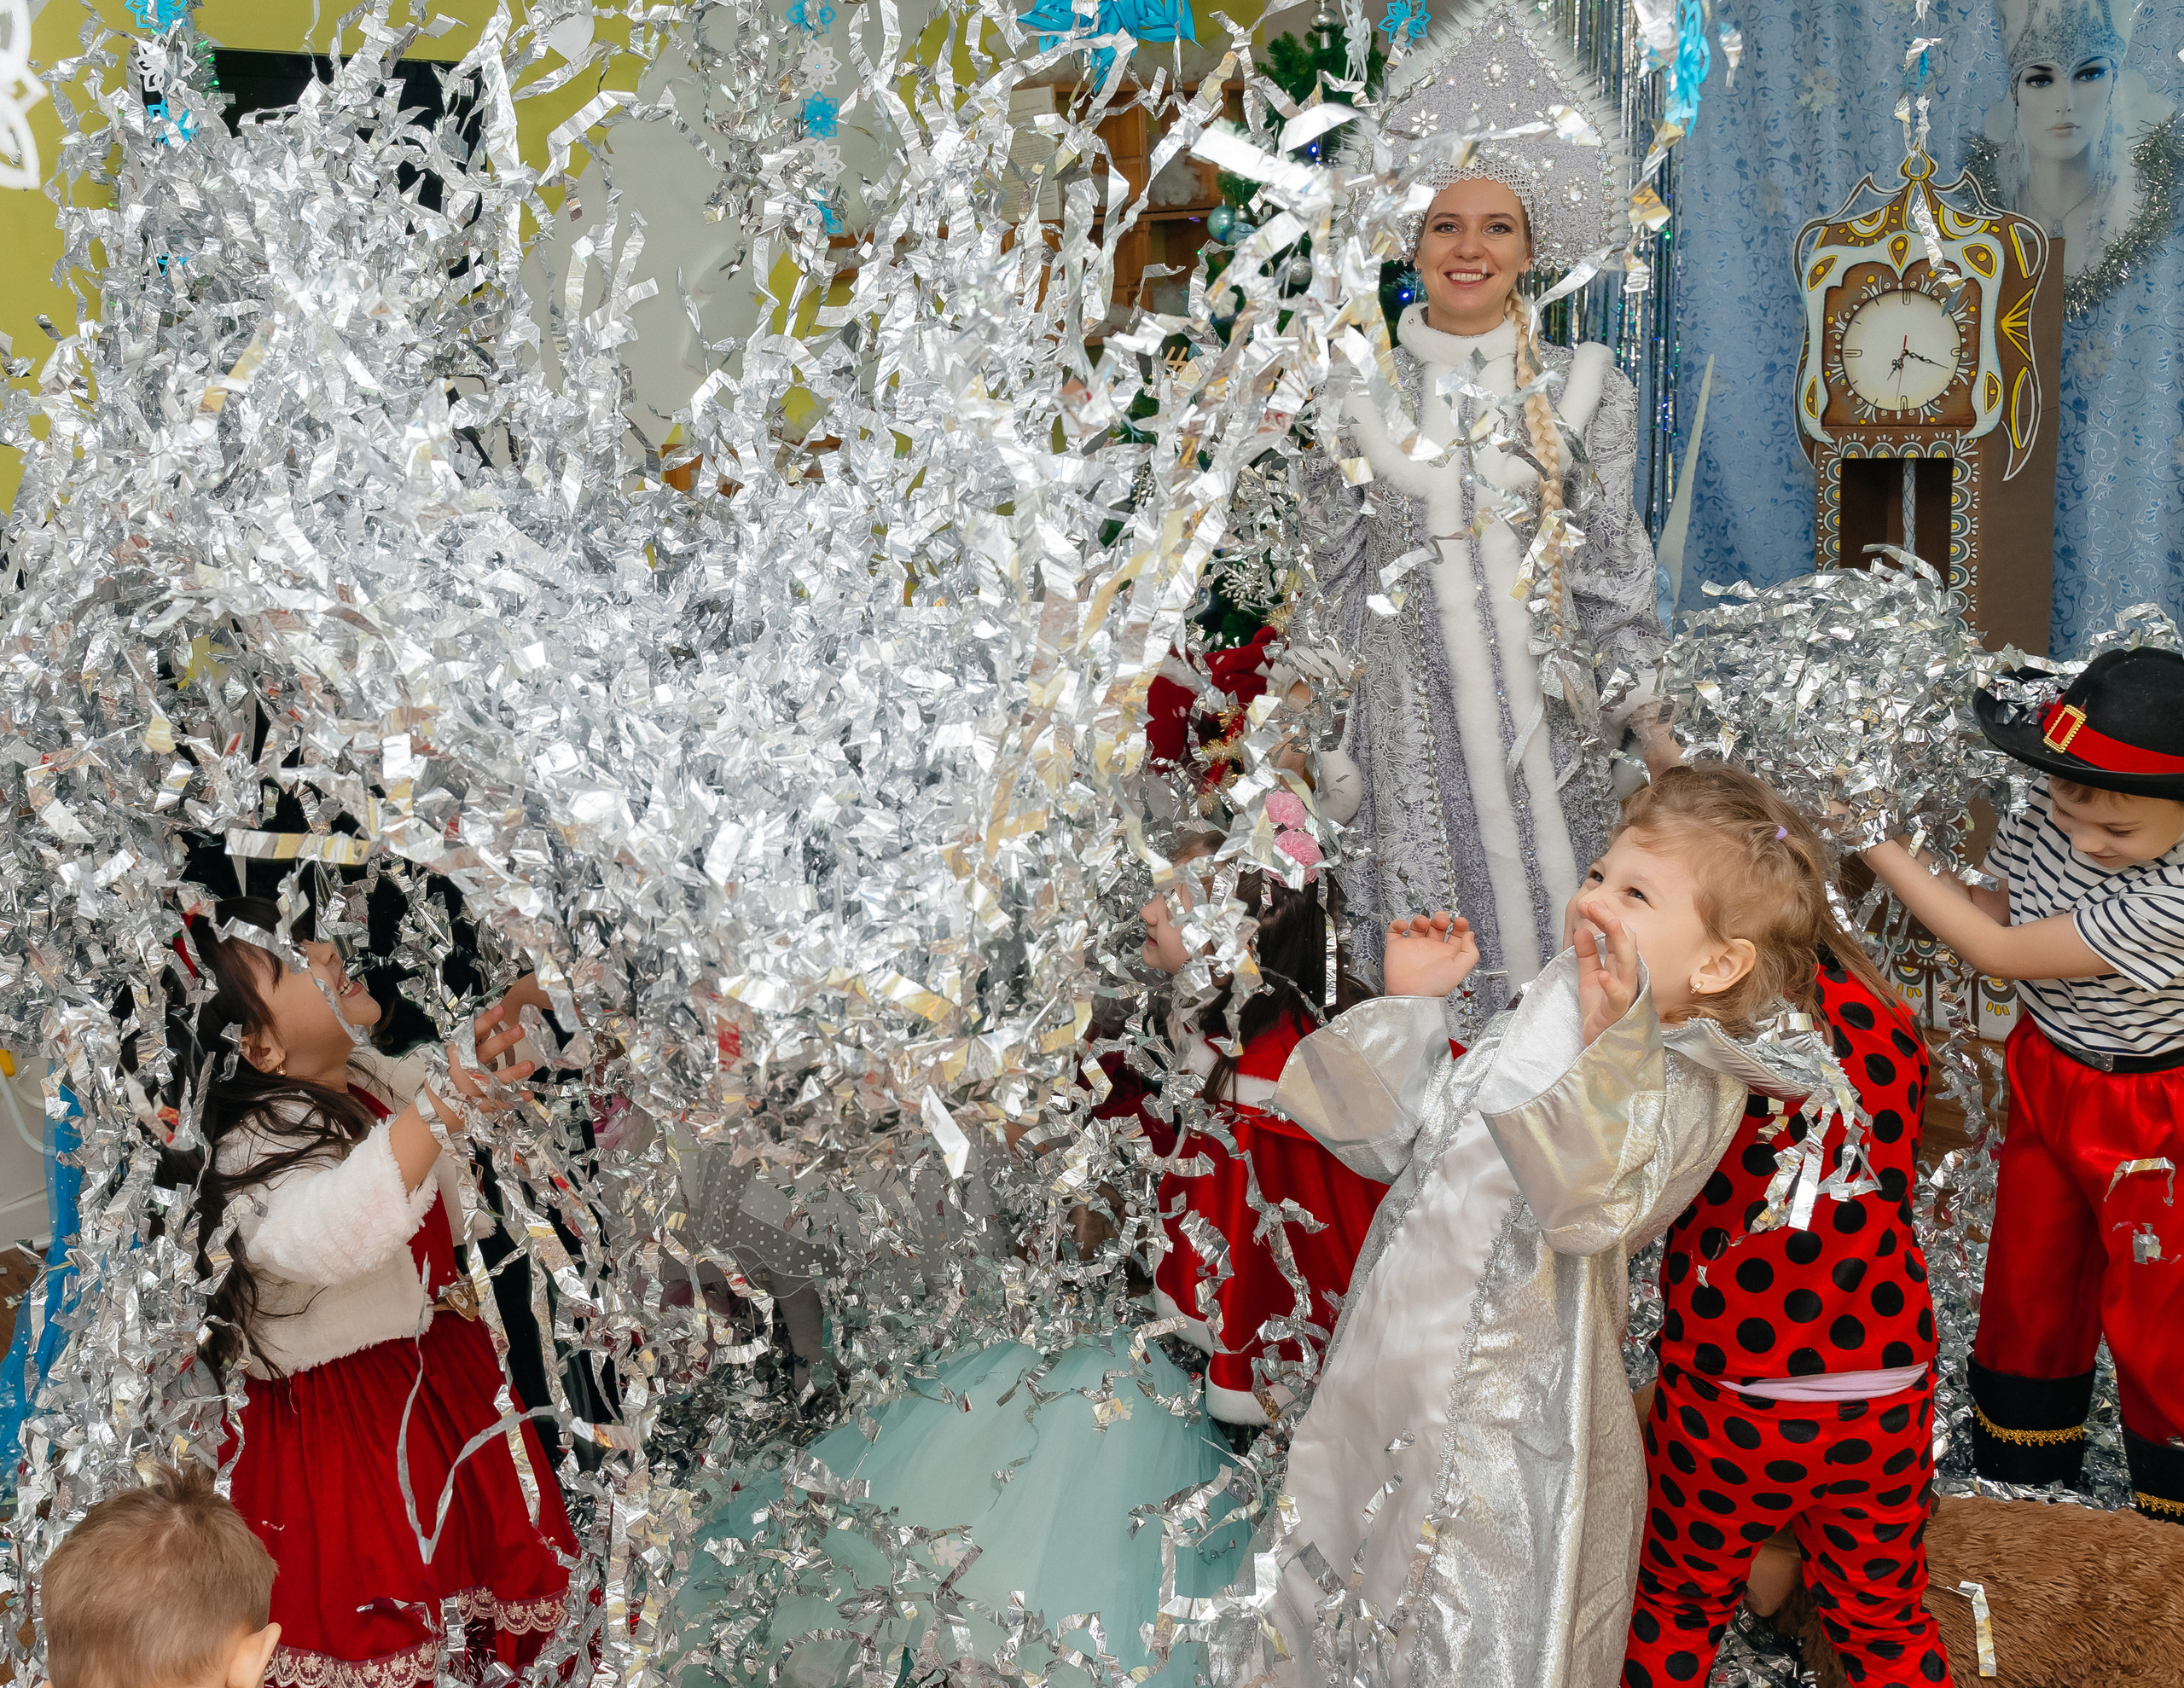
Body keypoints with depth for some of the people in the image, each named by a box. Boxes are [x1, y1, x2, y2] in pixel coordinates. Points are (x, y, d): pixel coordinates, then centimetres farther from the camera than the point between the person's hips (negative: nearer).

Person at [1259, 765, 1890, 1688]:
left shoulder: (1684, 1079, -15)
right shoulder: (1535, 1014, 7)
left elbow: (1594, 1206, -34)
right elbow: (1390, 1136, 16)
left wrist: (1612, 1046, -42)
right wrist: (1412, 1004, 10)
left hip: (1510, 1414, -7)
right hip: (1396, 1370, 8)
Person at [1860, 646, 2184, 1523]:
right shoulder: (2045, 823, -15)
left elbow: (2000, 953, -29)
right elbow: (1989, 909, 4)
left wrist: (1880, 846, -26)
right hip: (2044, 1079, 7)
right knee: (2027, 1284, 19)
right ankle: (2019, 1478, 40)